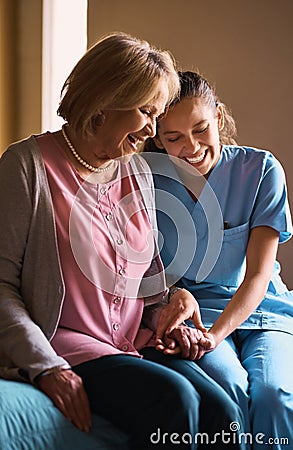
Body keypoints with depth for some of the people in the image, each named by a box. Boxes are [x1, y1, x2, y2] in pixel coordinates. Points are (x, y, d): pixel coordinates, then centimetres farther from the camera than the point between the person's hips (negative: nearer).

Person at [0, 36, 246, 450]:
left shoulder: (138, 172, 15)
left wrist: (175, 300, 3)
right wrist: (46, 367, -19)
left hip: (135, 344, 6)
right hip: (62, 344, -6)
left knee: (221, 411, -20)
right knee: (173, 398, -28)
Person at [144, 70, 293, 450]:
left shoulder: (260, 169, -5)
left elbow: (258, 274, -9)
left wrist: (215, 335, -24)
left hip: (261, 307, 0)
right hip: (191, 309, 0)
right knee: (228, 385, -31)